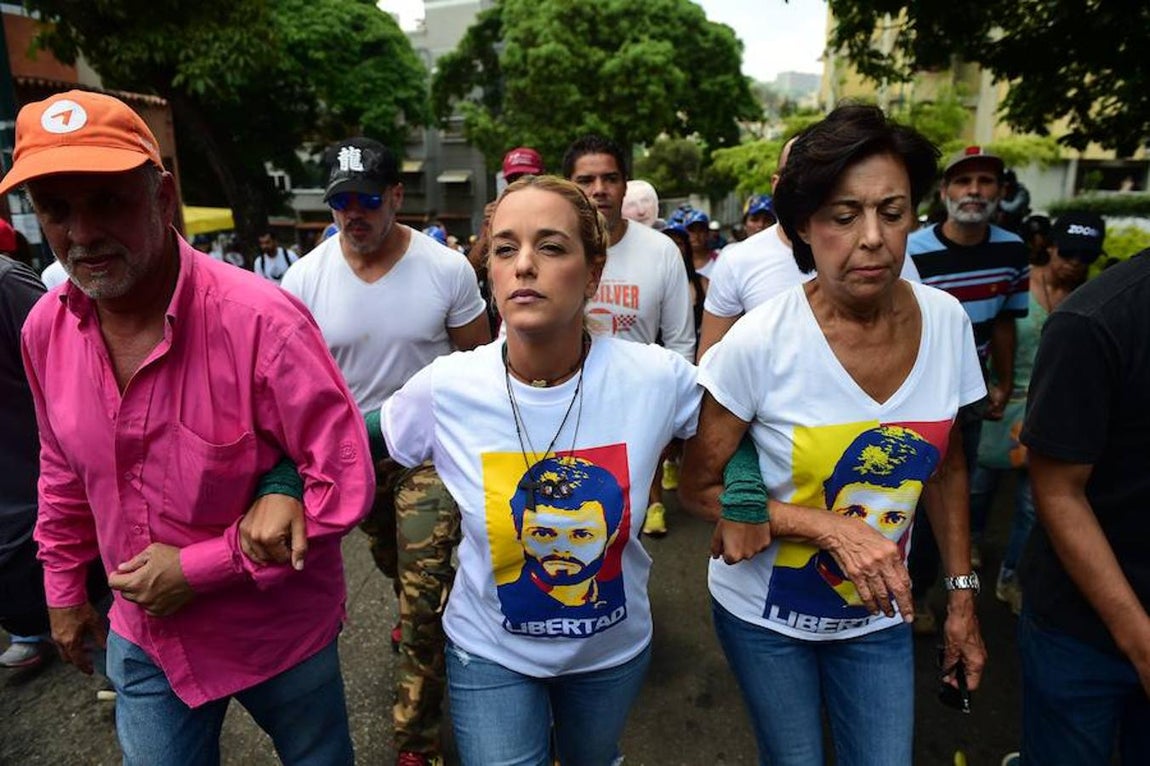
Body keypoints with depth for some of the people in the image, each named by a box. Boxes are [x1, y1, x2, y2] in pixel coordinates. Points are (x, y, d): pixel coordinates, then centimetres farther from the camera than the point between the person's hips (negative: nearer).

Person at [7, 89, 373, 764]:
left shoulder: (261, 321, -28)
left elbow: (345, 483, -26)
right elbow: (63, 471, 10)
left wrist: (197, 568, -21)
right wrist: (64, 589, 17)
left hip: (282, 633, -4)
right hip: (144, 639, 5)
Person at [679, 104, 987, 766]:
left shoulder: (946, 320, -10)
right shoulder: (761, 342, -24)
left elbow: (947, 465, 4)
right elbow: (699, 486, -15)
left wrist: (963, 594, 6)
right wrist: (832, 529, -25)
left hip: (880, 617, 3)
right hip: (765, 615, -3)